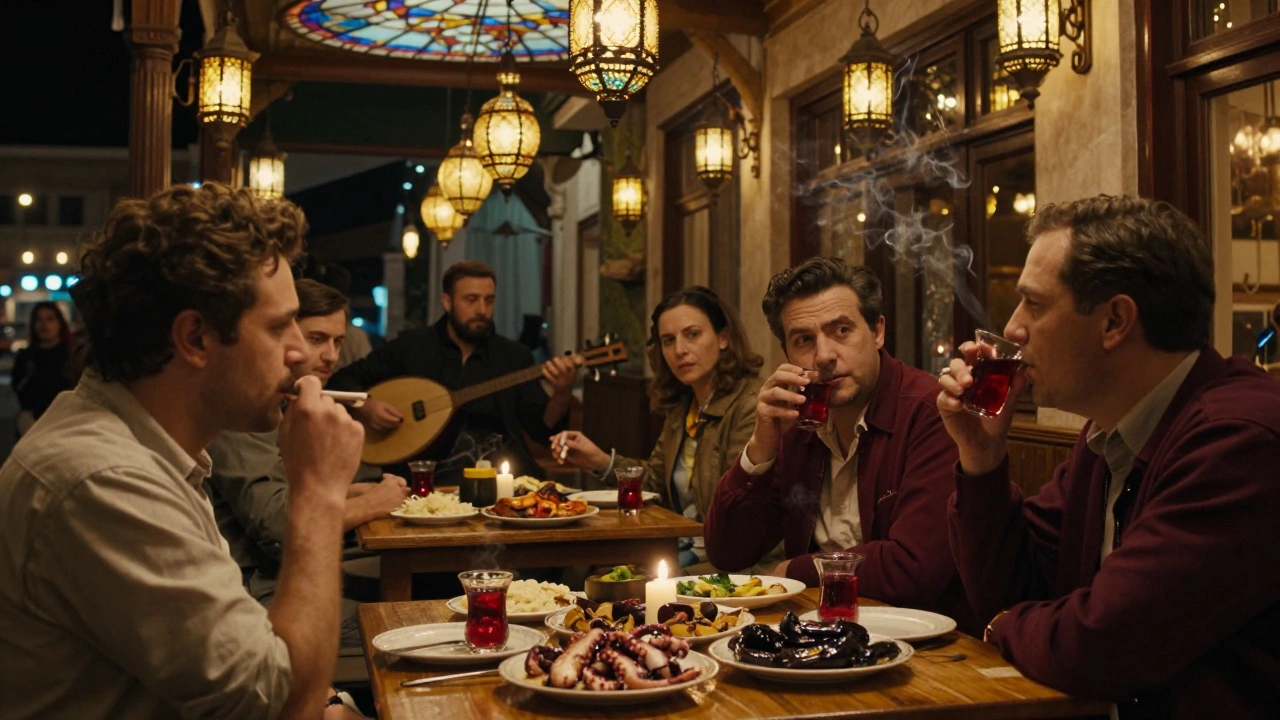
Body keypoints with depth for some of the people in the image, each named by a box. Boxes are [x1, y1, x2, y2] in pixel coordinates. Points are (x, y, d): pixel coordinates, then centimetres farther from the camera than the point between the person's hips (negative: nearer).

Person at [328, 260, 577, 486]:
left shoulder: (514, 356, 10)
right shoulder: (410, 347, 8)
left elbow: (543, 431, 4)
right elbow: (343, 380, 15)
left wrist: (561, 395, -16)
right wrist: (364, 406, -6)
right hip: (430, 479, -3)